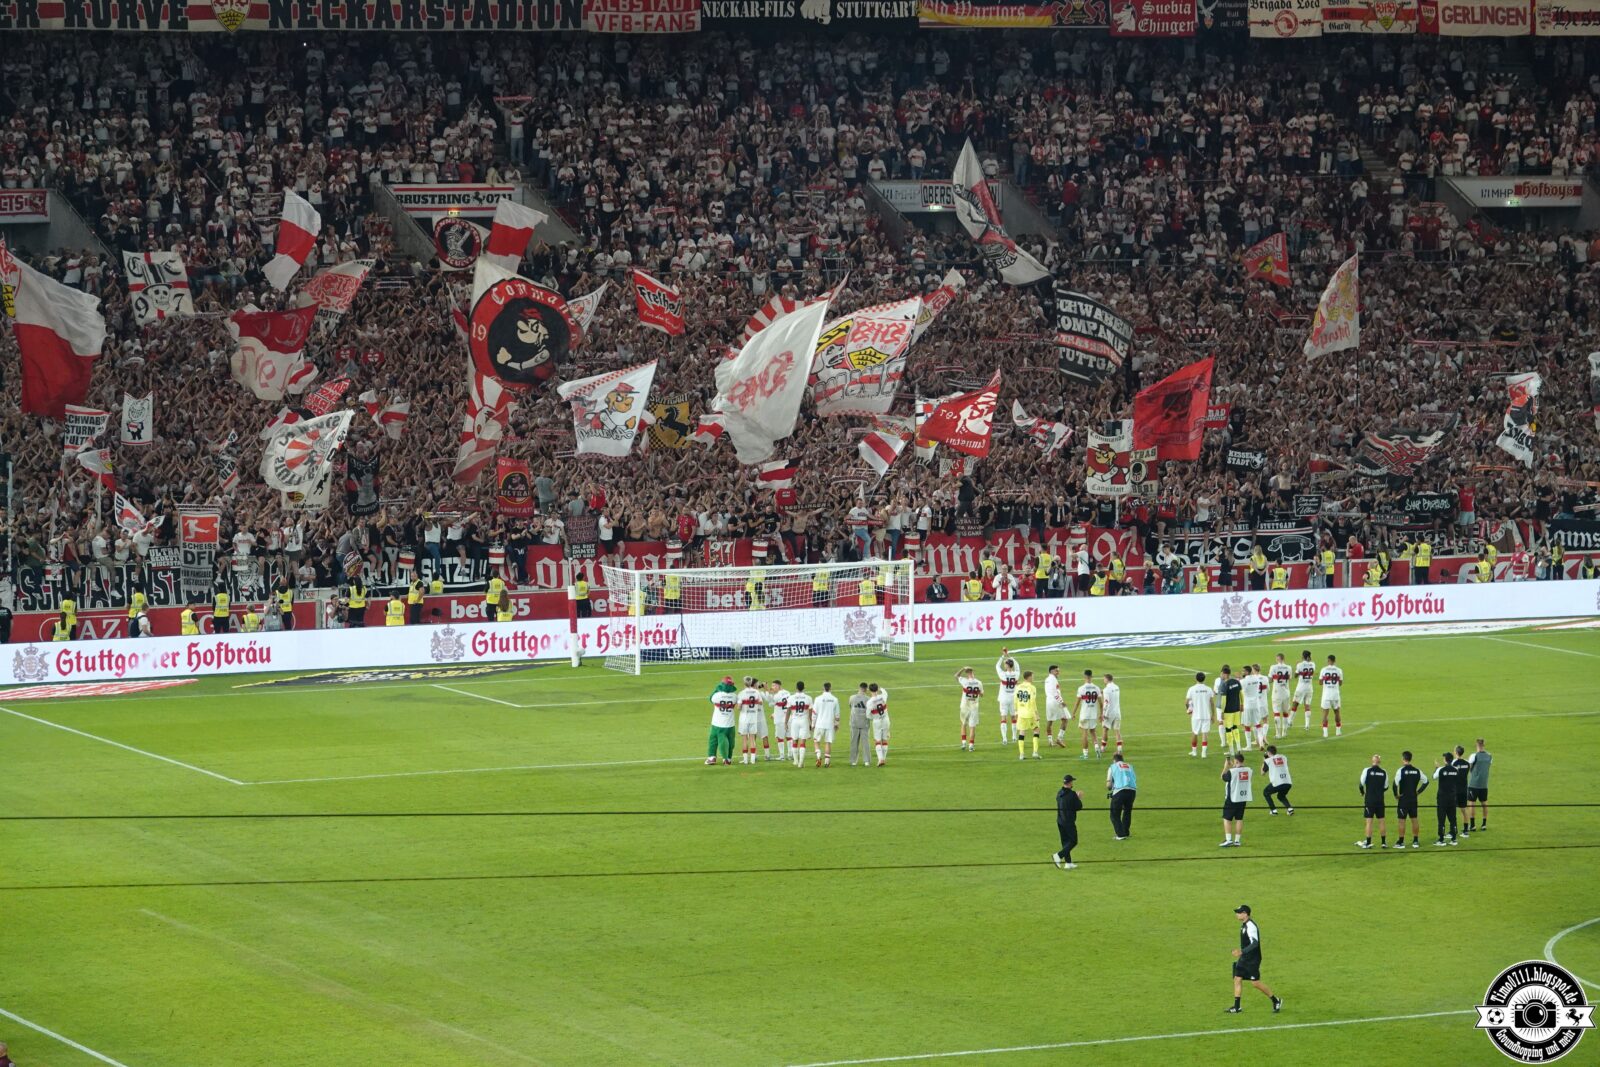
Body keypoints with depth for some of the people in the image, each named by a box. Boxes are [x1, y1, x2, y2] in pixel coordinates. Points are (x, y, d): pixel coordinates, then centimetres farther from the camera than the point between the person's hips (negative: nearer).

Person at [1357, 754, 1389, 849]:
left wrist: (1362, 793, 12)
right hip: (1380, 800, 3)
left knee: (1369, 821, 1)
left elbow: (1361, 784, -8)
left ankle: (1368, 843, 1)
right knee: (1382, 821, 9)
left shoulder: (1367, 770, -9)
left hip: (1369, 799, -3)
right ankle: (1384, 842, 11)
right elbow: (1386, 787, 6)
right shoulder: (1384, 772, 0)